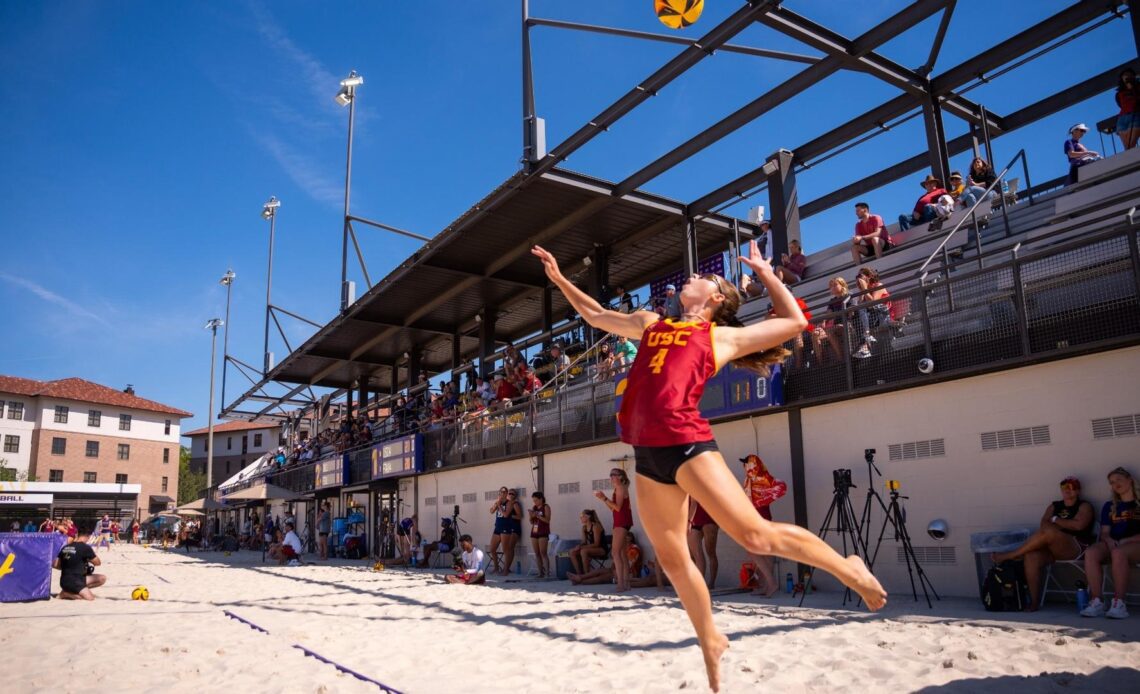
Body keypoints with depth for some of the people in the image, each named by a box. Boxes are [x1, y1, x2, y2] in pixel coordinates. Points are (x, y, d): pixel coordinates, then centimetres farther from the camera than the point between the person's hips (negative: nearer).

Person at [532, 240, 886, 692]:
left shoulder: (723, 336, 10)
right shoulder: (650, 324, 23)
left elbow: (794, 321, 17)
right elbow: (596, 316, 36)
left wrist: (764, 272, 21)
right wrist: (559, 278, 35)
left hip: (687, 443, -5)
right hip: (647, 453, 6)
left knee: (758, 536, -9)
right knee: (672, 560, 10)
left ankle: (849, 569, 13)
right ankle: (710, 643, 29)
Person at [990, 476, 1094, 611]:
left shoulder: (1084, 506, 10)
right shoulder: (1054, 506, 24)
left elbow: (1078, 525, -9)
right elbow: (1043, 524, 9)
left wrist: (1055, 520, 1)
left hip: (1076, 548, -5)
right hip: (1052, 548, 5)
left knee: (1048, 532, -35)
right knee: (1031, 556, -30)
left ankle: (1010, 555, -23)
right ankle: (1034, 601, -28)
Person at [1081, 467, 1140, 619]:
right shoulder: (1109, 506, 24)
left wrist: (1125, 541, -14)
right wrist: (1109, 540, -7)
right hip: (1112, 545, 4)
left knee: (1118, 553, -39)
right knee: (1090, 553, -31)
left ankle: (1119, 603, -36)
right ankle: (1096, 602, -36)